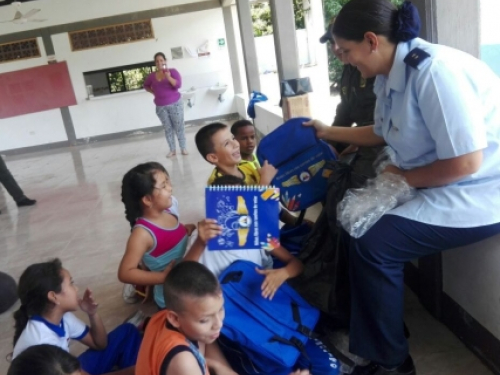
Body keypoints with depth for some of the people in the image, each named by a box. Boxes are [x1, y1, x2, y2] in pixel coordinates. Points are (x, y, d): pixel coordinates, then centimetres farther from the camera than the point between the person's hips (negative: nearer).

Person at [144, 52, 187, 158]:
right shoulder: (152, 76, 3)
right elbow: (146, 85, 21)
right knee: (168, 128, 6)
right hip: (161, 107, 3)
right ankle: (172, 150, 11)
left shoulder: (172, 71, -5)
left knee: (179, 126, 0)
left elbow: (178, 84, -17)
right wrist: (153, 92, 6)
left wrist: (169, 77, -30)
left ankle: (183, 148, 8)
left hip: (175, 104, -3)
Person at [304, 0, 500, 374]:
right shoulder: (390, 77, 3)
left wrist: (403, 177, -12)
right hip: (440, 185, 10)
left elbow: (465, 163, -26)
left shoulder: (433, 71, -25)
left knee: (371, 243, -17)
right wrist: (328, 132, 20)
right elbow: (382, 134, 20)